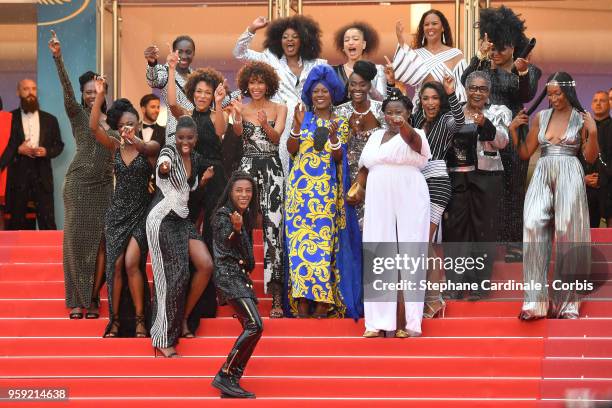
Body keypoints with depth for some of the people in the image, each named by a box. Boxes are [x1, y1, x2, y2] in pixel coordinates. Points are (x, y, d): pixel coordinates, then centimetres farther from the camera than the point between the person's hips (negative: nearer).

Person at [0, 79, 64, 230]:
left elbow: (59, 144, 13)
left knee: (47, 221, -4)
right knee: (16, 222, 2)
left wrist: (46, 151, -6)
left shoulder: (50, 119, 13)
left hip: (42, 174, 1)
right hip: (17, 175, -1)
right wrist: (18, 150, -13)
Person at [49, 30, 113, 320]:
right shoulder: (77, 114, 0)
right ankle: (77, 299, 2)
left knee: (99, 241, 0)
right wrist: (58, 58, -28)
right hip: (79, 182, -3)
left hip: (104, 185, 3)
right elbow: (66, 88, -15)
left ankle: (93, 298, 7)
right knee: (76, 238, -2)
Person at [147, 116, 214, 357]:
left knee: (206, 265, -7)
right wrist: (164, 166, -60)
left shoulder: (196, 159, 11)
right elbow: (163, 166, -35)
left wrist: (204, 180, 5)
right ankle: (163, 340, -2)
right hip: (163, 219, -7)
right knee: (175, 275, -10)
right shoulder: (169, 152, -10)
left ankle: (182, 319, 10)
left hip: (182, 219, 7)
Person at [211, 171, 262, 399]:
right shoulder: (223, 215, -8)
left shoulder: (246, 216, 16)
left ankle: (232, 383, 6)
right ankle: (224, 376, -19)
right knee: (254, 325, -20)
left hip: (241, 277, 9)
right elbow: (226, 245, -23)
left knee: (250, 328, 6)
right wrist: (236, 228, -38)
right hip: (228, 275, -9)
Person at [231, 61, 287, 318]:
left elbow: (276, 136, -7)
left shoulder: (279, 109, 8)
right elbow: (237, 132, -8)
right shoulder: (242, 109, 10)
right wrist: (237, 115, -28)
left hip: (271, 168, -1)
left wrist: (265, 124, -28)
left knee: (272, 225, -8)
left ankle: (277, 298, -9)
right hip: (247, 167, 1)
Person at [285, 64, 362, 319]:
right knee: (300, 237, -5)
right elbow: (291, 150, 1)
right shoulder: (304, 118, 10)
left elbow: (339, 158, 0)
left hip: (327, 188, -1)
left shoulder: (340, 123, 8)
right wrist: (297, 126, -12)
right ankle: (302, 299, -4)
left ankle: (323, 300, -6)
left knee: (324, 238, -7)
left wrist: (333, 136, -17)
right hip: (301, 186, 1)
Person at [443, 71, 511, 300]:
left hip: (486, 177, -2)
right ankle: (455, 283, 9)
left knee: (483, 228, 0)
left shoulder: (498, 112, 3)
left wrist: (485, 124, -27)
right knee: (455, 227, 1)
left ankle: (479, 284, 6)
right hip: (456, 177, 2)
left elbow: (502, 141, -13)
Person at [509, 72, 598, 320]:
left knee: (568, 235, -4)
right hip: (542, 176, 3)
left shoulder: (582, 119, 3)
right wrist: (513, 131, 2)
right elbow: (525, 153, 14)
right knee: (534, 229, -12)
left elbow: (590, 158, 1)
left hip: (569, 177, -3)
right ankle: (537, 301, -12)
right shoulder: (540, 117, 12)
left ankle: (566, 301, 5)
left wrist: (593, 133, -12)